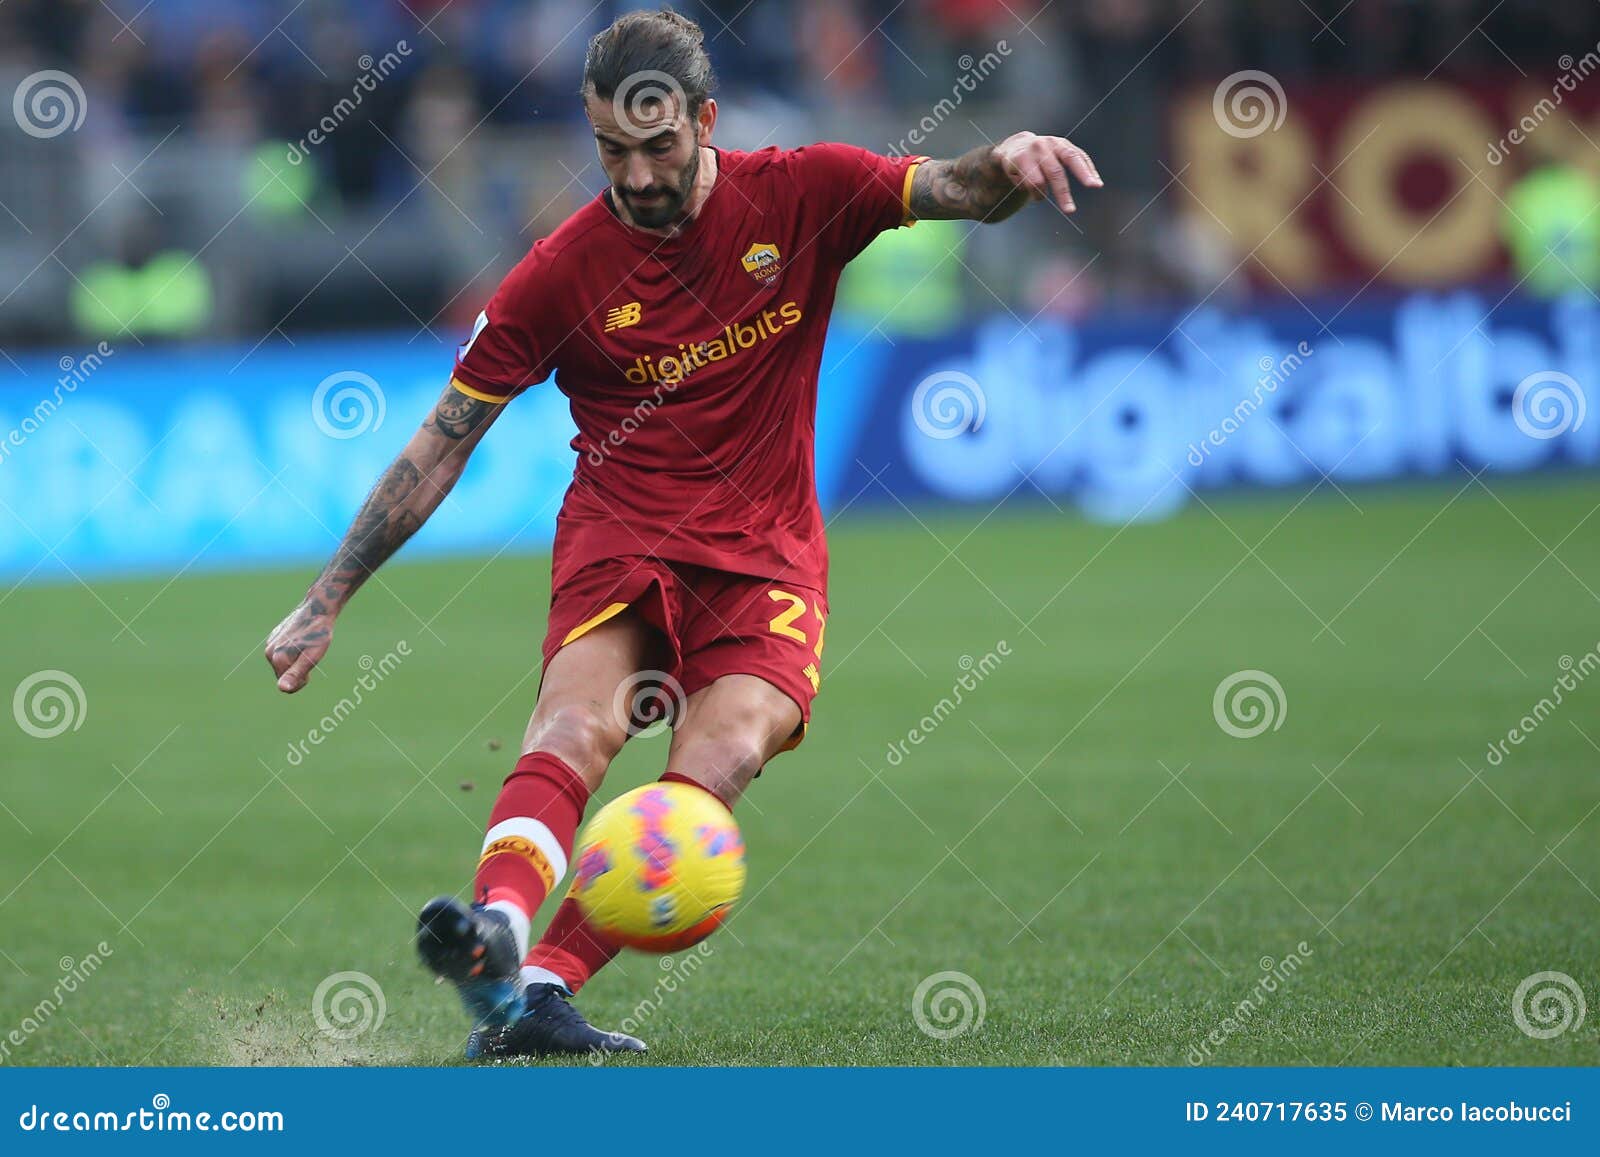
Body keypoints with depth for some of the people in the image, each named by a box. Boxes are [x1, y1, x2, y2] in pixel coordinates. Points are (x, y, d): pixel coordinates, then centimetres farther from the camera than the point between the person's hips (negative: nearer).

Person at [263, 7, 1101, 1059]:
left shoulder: (797, 194, 1)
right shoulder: (562, 270, -1)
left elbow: (956, 193, -5)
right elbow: (442, 444, 3)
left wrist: (1007, 164, -31)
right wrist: (326, 604, 1)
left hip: (765, 556, 1)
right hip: (619, 536, -1)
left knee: (724, 757, -27)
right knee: (579, 720, -31)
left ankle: (543, 983, -37)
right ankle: (497, 927, -57)